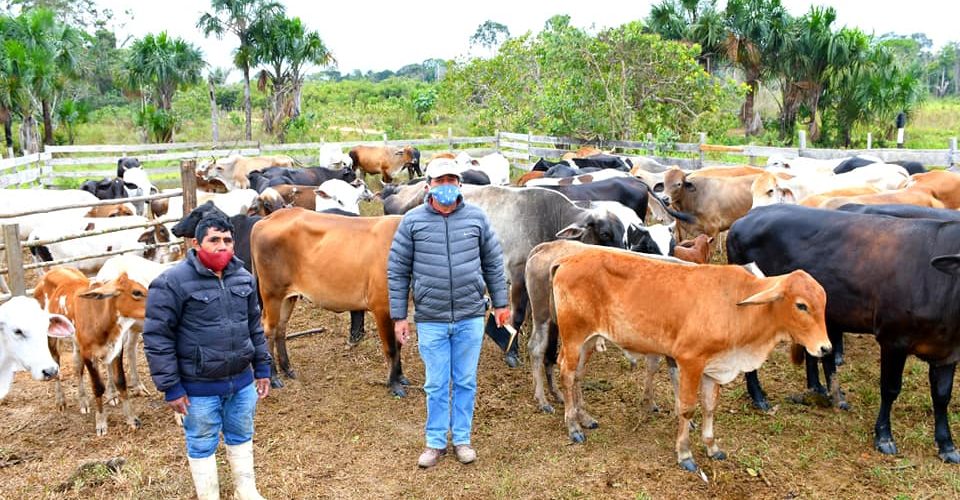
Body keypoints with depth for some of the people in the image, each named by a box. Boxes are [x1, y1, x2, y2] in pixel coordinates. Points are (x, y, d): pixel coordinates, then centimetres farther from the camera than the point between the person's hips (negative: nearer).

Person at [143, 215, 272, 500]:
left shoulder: (243, 277, 3)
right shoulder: (172, 282, -16)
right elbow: (156, 338, -15)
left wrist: (262, 368, 13)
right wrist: (171, 387, -14)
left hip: (242, 380, 6)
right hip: (199, 387, -5)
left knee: (242, 436, 21)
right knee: (202, 446, 12)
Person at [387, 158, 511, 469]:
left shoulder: (476, 218, 1)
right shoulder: (413, 221, -4)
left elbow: (493, 264, 9)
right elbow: (397, 271, 0)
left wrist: (500, 303, 10)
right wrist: (398, 316, -2)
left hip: (470, 317, 1)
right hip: (430, 320, -1)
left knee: (466, 382, 12)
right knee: (436, 384, 9)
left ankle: (462, 439, 28)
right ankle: (435, 443, 25)